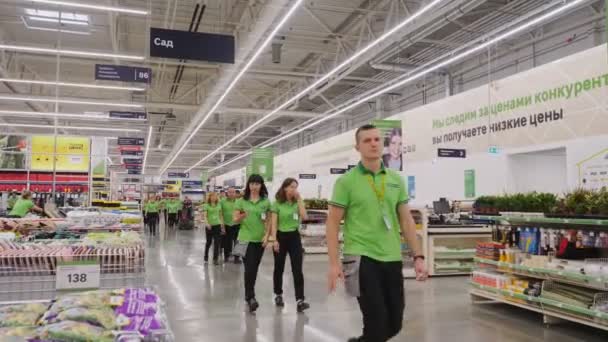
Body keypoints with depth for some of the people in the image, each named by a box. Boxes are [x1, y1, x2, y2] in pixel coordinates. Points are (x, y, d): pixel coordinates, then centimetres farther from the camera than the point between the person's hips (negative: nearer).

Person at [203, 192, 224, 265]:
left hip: (217, 225, 2)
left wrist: (222, 225, 8)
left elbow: (221, 215, 12)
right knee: (208, 242, 10)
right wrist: (207, 223, -25)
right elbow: (205, 216, -11)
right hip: (209, 226, -2)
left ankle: (215, 259, 1)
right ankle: (206, 257, 29)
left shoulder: (219, 205, 7)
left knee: (217, 242, -3)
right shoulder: (206, 205, -3)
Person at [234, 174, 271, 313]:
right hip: (246, 238, -2)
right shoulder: (241, 201, 1)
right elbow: (235, 220, 1)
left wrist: (266, 235, -5)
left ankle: (248, 295, 27)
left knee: (255, 268, 11)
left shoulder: (266, 202, 4)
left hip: (260, 239, 2)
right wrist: (242, 216, -20)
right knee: (249, 268, -11)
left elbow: (268, 221, 6)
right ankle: (251, 297, -10)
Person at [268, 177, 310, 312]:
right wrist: (274, 240, -12)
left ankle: (300, 300, -9)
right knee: (279, 268, 11)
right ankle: (278, 295, 28)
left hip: (294, 237, 1)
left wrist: (299, 199, -12)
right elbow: (274, 223, -6)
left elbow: (304, 217, -13)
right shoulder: (277, 203, -4)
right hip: (281, 236, -1)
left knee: (297, 269, -6)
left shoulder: (297, 202, 3)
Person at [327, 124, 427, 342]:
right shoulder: (346, 181, -4)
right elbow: (333, 223, -4)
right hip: (362, 258, -5)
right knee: (378, 322, -5)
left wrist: (418, 257, 4)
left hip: (392, 259, 5)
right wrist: (334, 263, -11)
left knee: (394, 324, 11)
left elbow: (406, 220, 11)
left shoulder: (396, 180, 9)